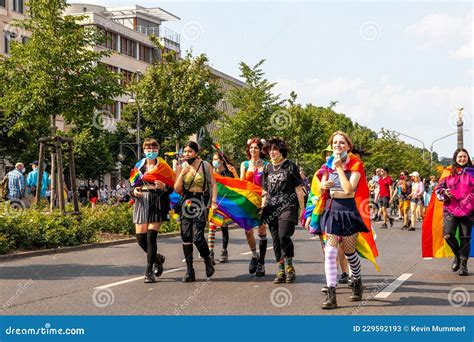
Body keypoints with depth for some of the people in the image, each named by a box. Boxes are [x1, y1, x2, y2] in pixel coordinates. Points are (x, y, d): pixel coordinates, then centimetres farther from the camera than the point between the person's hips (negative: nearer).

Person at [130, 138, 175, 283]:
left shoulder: (163, 167, 4)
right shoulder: (138, 166, 13)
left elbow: (171, 188, 3)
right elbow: (133, 186, 18)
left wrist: (163, 187, -18)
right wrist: (134, 191, -4)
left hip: (157, 203, -4)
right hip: (141, 202, 4)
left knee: (151, 237, -11)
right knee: (140, 237, 0)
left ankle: (149, 272, -5)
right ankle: (157, 259, 28)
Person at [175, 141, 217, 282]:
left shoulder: (206, 166, 1)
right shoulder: (181, 167, 8)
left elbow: (213, 184, 2)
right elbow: (177, 189, 3)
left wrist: (214, 200, -11)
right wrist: (182, 174, -11)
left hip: (201, 203, -3)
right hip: (186, 202, 3)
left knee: (197, 236, -13)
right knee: (186, 236, -2)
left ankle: (207, 260, 16)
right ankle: (189, 271, 4)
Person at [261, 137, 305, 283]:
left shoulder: (290, 166, 1)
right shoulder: (267, 168, 15)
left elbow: (298, 189, 1)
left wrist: (302, 208, -2)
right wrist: (263, 207, 12)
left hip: (288, 206, -5)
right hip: (272, 208, 5)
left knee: (284, 236, -19)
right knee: (276, 239, 4)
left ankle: (289, 266, -1)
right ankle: (281, 270, 11)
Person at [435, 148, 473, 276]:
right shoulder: (449, 172, 9)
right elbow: (439, 188, 12)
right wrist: (444, 193, -7)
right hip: (451, 209, 0)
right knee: (447, 235, -14)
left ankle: (463, 265, 11)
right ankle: (457, 255, 13)